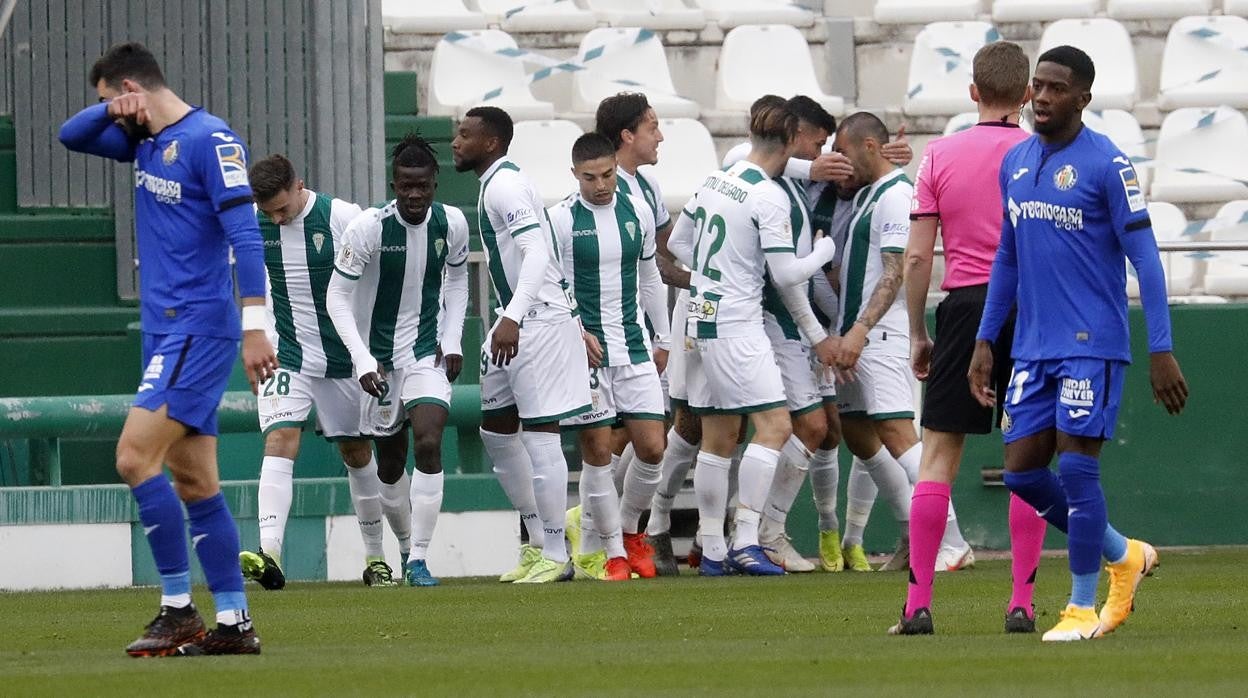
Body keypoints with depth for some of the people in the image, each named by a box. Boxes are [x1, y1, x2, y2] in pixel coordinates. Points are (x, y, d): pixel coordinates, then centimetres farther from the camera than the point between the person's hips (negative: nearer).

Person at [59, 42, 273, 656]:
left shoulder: (210, 139, -11)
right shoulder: (145, 140, 15)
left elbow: (244, 235, -17)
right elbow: (71, 136, 26)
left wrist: (254, 327, -23)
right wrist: (112, 113, 4)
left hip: (199, 328, -9)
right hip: (164, 328, 9)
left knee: (136, 455, -16)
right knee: (193, 482, 6)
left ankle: (178, 609, -13)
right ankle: (233, 622, 7)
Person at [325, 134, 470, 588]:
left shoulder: (451, 224, -7)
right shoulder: (368, 228, -18)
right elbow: (337, 296, -12)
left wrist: (452, 342, 4)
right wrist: (362, 360, -19)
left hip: (428, 352, 1)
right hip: (380, 353, -1)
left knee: (429, 444, -18)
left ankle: (418, 559, -13)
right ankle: (405, 545, 32)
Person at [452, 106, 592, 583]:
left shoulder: (504, 186, -15)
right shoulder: (496, 183, 17)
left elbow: (537, 253, -26)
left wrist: (512, 318, -35)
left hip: (540, 321, -11)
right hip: (516, 323, 11)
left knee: (540, 435, -8)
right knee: (496, 430, 14)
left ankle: (555, 556, -4)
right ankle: (538, 543, 19)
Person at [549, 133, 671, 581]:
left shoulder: (637, 212, 7)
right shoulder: (560, 220, -7)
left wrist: (664, 338, 21)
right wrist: (576, 333, -14)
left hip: (634, 349, 4)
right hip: (585, 352, -4)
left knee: (652, 448, -2)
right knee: (597, 452, -3)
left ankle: (630, 531, 22)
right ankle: (612, 551, 6)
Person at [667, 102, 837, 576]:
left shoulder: (715, 181, 10)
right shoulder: (769, 197, -14)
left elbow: (678, 244, 20)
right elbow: (786, 274, -12)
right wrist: (825, 250, 4)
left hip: (701, 319, 8)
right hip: (737, 327, -8)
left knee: (718, 438, 11)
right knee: (773, 425, -8)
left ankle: (712, 550, 12)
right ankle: (745, 541, -16)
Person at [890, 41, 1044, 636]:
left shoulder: (939, 155, 3)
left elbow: (917, 256, 1)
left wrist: (917, 334, 10)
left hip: (964, 306, 1)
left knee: (938, 454, 5)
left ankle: (918, 602, 0)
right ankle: (1022, 603, 2)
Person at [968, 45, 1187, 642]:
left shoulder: (1106, 164, -10)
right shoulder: (1014, 163, 11)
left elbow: (1144, 258, -10)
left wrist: (1161, 351, -15)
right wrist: (985, 340, 17)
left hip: (1091, 344, -7)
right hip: (1031, 347, 7)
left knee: (1076, 467, -8)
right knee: (1022, 471, 3)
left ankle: (1082, 609, 5)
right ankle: (1124, 557, 23)